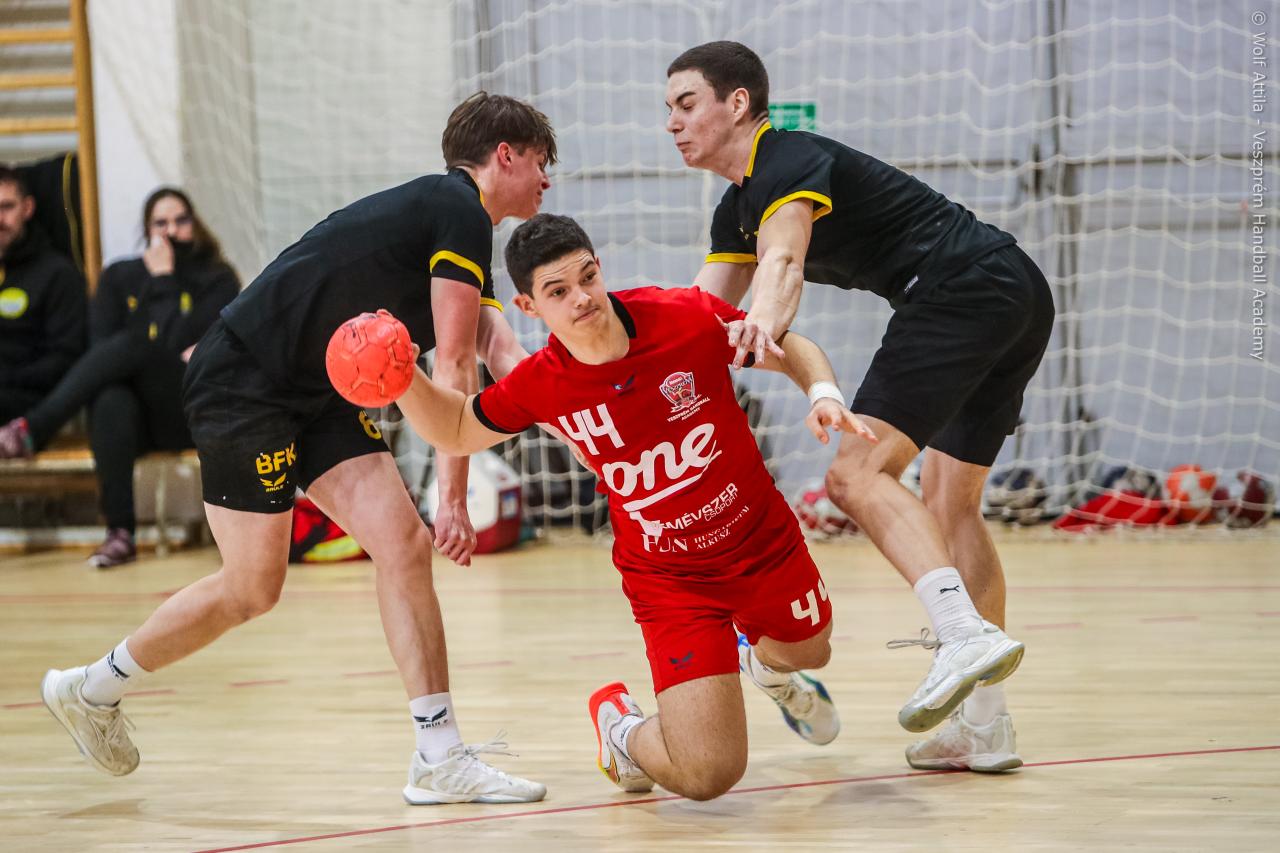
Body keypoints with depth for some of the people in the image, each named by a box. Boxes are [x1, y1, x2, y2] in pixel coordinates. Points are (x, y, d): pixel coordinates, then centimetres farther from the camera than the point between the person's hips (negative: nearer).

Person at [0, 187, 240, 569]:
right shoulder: (119, 277, 17)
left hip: (193, 415, -2)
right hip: (136, 412, 2)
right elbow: (101, 348, 4)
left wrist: (164, 281, -6)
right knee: (111, 403, -38)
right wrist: (171, 359, -9)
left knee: (132, 345, -32)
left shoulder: (218, 280, 11)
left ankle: (33, 429, -39)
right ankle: (119, 533, -39)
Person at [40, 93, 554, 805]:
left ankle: (439, 756, -4)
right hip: (243, 382, -10)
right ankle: (92, 687, 16)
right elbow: (455, 367, -18)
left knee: (406, 547, -4)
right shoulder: (460, 214, -15)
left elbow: (507, 359, 1)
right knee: (253, 588, -5)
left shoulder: (466, 236, 15)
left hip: (316, 394, 10)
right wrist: (454, 499, -17)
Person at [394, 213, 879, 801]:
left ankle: (766, 664, 68)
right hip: (668, 576, -2)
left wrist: (823, 393, -24)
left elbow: (791, 351, -3)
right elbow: (454, 431, 2)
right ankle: (620, 724, 19)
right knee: (706, 772, -16)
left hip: (765, 540, 2)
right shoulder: (539, 386, -18)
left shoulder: (688, 317, -21)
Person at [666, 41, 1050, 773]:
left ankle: (968, 634, -36)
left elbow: (783, 260, -30)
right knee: (951, 507, 15)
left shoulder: (787, 164, -9)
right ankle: (985, 725, 15)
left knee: (859, 473, -20)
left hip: (966, 286, -11)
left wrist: (762, 324, -50)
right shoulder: (738, 208, 21)